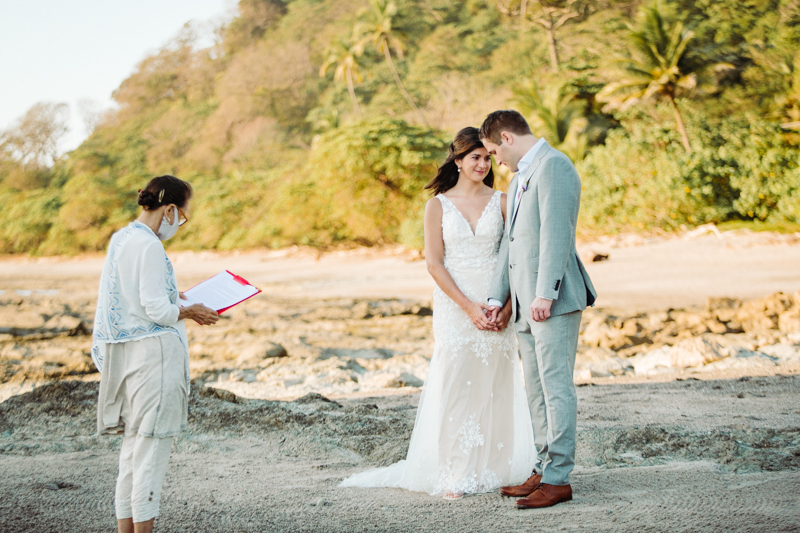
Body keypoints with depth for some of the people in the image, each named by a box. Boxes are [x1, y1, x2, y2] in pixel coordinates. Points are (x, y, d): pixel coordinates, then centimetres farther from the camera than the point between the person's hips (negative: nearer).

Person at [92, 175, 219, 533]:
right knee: (153, 443, -3)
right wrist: (189, 312, -3)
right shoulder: (149, 246, -17)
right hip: (153, 351, -10)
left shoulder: (120, 238, 12)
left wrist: (174, 299, 20)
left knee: (134, 442, 14)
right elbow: (157, 311, -19)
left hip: (124, 353, 10)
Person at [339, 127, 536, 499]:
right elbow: (434, 263, -3)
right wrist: (469, 307, -12)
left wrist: (508, 305, -11)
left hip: (496, 306, 2)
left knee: (497, 387, 3)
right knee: (455, 386, -4)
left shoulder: (501, 202, 6)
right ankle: (455, 475, 2)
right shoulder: (438, 205, 3)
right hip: (454, 305, -1)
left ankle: (495, 468, 14)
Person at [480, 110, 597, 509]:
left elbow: (556, 233, -18)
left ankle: (558, 479, -4)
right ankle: (543, 471, 19)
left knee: (556, 386, -8)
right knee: (536, 389, 12)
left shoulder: (553, 166, -10)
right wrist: (497, 296, 16)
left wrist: (545, 295, -23)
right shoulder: (519, 178, 22)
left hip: (553, 300, -10)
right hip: (524, 303, 10)